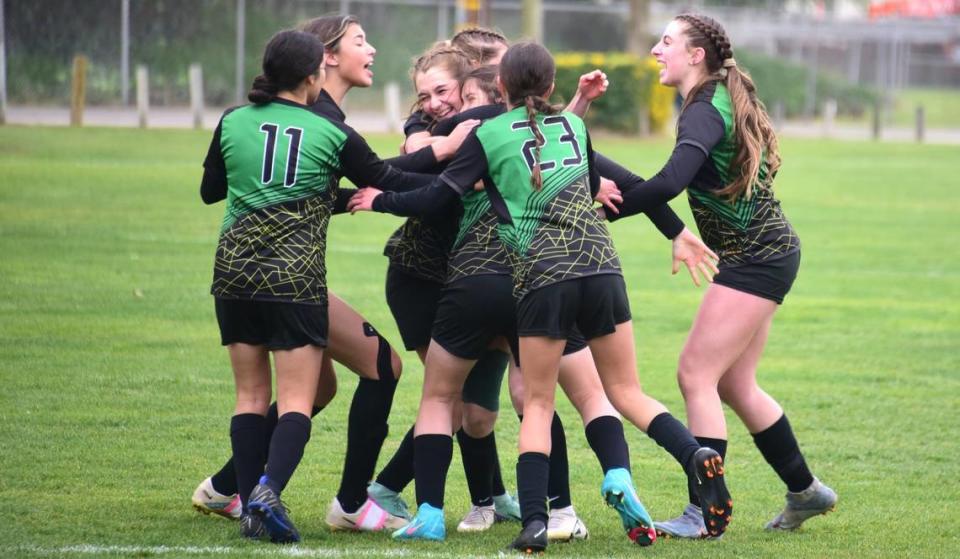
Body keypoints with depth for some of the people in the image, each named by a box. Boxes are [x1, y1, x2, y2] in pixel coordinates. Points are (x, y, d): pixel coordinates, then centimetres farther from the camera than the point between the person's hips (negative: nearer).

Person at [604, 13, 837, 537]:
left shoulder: (706, 111, -18)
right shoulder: (721, 100, 13)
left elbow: (670, 183, -32)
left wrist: (605, 210, -26)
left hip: (755, 259, -10)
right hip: (760, 255, 10)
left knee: (696, 375, -10)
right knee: (733, 384, 15)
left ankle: (704, 513, -10)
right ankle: (805, 491, 26)